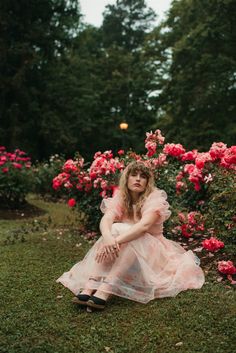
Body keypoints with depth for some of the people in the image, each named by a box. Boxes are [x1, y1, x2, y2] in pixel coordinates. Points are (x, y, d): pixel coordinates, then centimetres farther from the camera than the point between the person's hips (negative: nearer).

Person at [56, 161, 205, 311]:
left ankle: (105, 291, -44)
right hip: (125, 252, 3)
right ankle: (89, 287, -37)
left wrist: (117, 240, -44)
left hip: (150, 250, -3)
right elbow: (106, 220, -23)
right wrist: (108, 237, -45)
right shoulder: (120, 198, -3)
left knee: (124, 231, -32)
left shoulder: (155, 198, -13)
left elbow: (144, 225, -32)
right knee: (114, 229, -27)